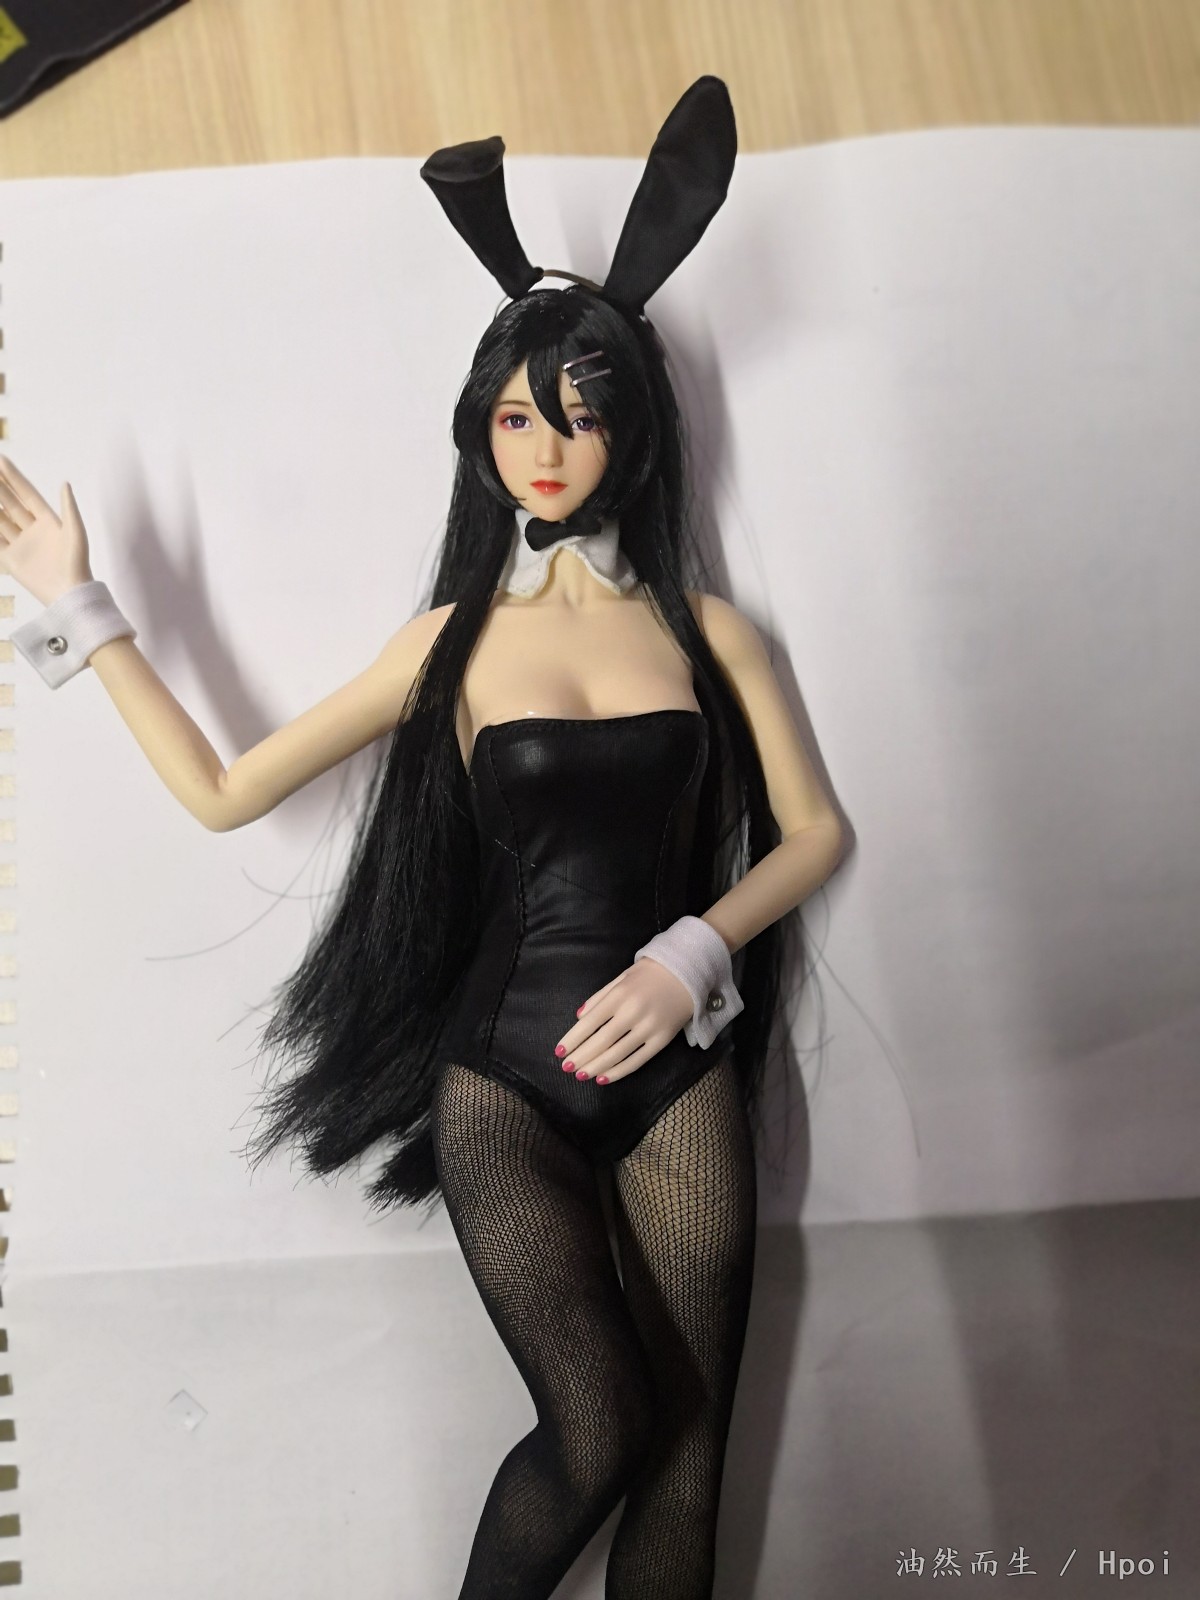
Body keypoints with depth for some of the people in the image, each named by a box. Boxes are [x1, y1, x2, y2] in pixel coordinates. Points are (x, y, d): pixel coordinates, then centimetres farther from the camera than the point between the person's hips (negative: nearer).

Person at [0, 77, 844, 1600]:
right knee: (599, 1436, -13)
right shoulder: (453, 641, 6)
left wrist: (688, 958, -8)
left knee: (684, 1459, 2)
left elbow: (814, 829, 8)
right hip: (503, 1072, -1)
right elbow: (221, 790, 4)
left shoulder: (706, 628, 7)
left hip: (678, 1069, 2)